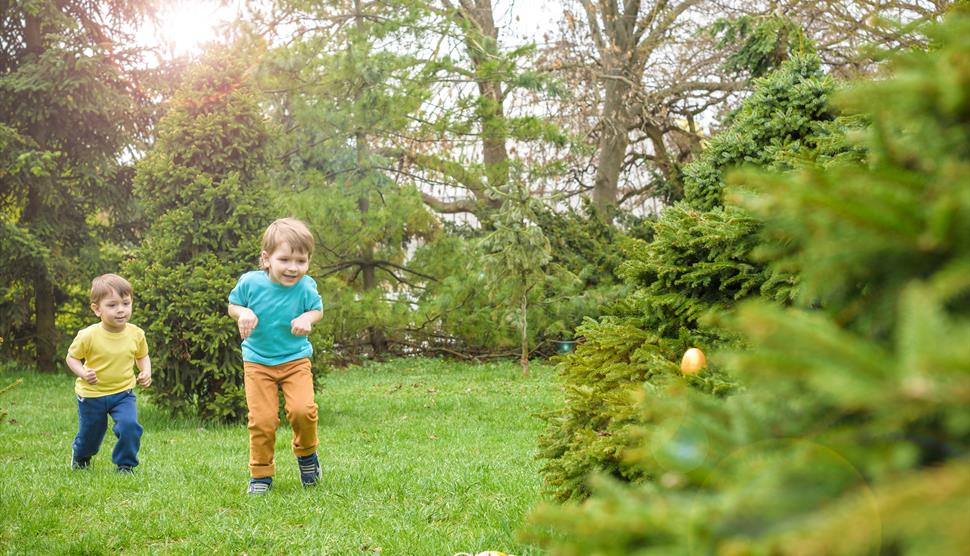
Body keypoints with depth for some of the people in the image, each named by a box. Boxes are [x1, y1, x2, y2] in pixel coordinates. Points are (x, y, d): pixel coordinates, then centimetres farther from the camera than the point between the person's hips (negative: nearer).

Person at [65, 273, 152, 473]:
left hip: (123, 392, 1)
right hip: (91, 394, -1)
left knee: (130, 425, -22)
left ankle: (125, 465, 2)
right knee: (90, 434, 16)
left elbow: (142, 356, 7)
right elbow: (72, 357, -6)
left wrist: (146, 373, -12)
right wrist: (83, 373, -24)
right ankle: (80, 456, 53)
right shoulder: (88, 336, -21)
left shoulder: (136, 334, -11)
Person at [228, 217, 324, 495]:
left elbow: (317, 309, 4)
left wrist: (307, 319, -19)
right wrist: (243, 313, -20)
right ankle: (261, 474, 16)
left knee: (303, 410, -18)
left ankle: (306, 453, 13)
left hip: (295, 360, 0)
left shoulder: (305, 287, -14)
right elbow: (233, 305, 3)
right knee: (262, 420, -4)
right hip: (257, 362, 0)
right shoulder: (250, 282, -15)